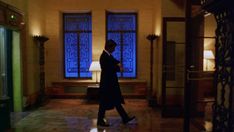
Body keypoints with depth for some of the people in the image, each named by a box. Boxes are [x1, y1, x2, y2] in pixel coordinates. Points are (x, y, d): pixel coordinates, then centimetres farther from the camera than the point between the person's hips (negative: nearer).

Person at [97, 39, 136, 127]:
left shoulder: (108, 55, 8)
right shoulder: (104, 57, -20)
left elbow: (114, 61, 23)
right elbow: (108, 69, -25)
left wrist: (118, 63, 0)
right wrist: (119, 68, -12)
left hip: (111, 83, 10)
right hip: (107, 83, -10)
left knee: (117, 102, 14)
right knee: (104, 103, 3)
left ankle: (125, 119, 22)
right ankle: (100, 121, 19)